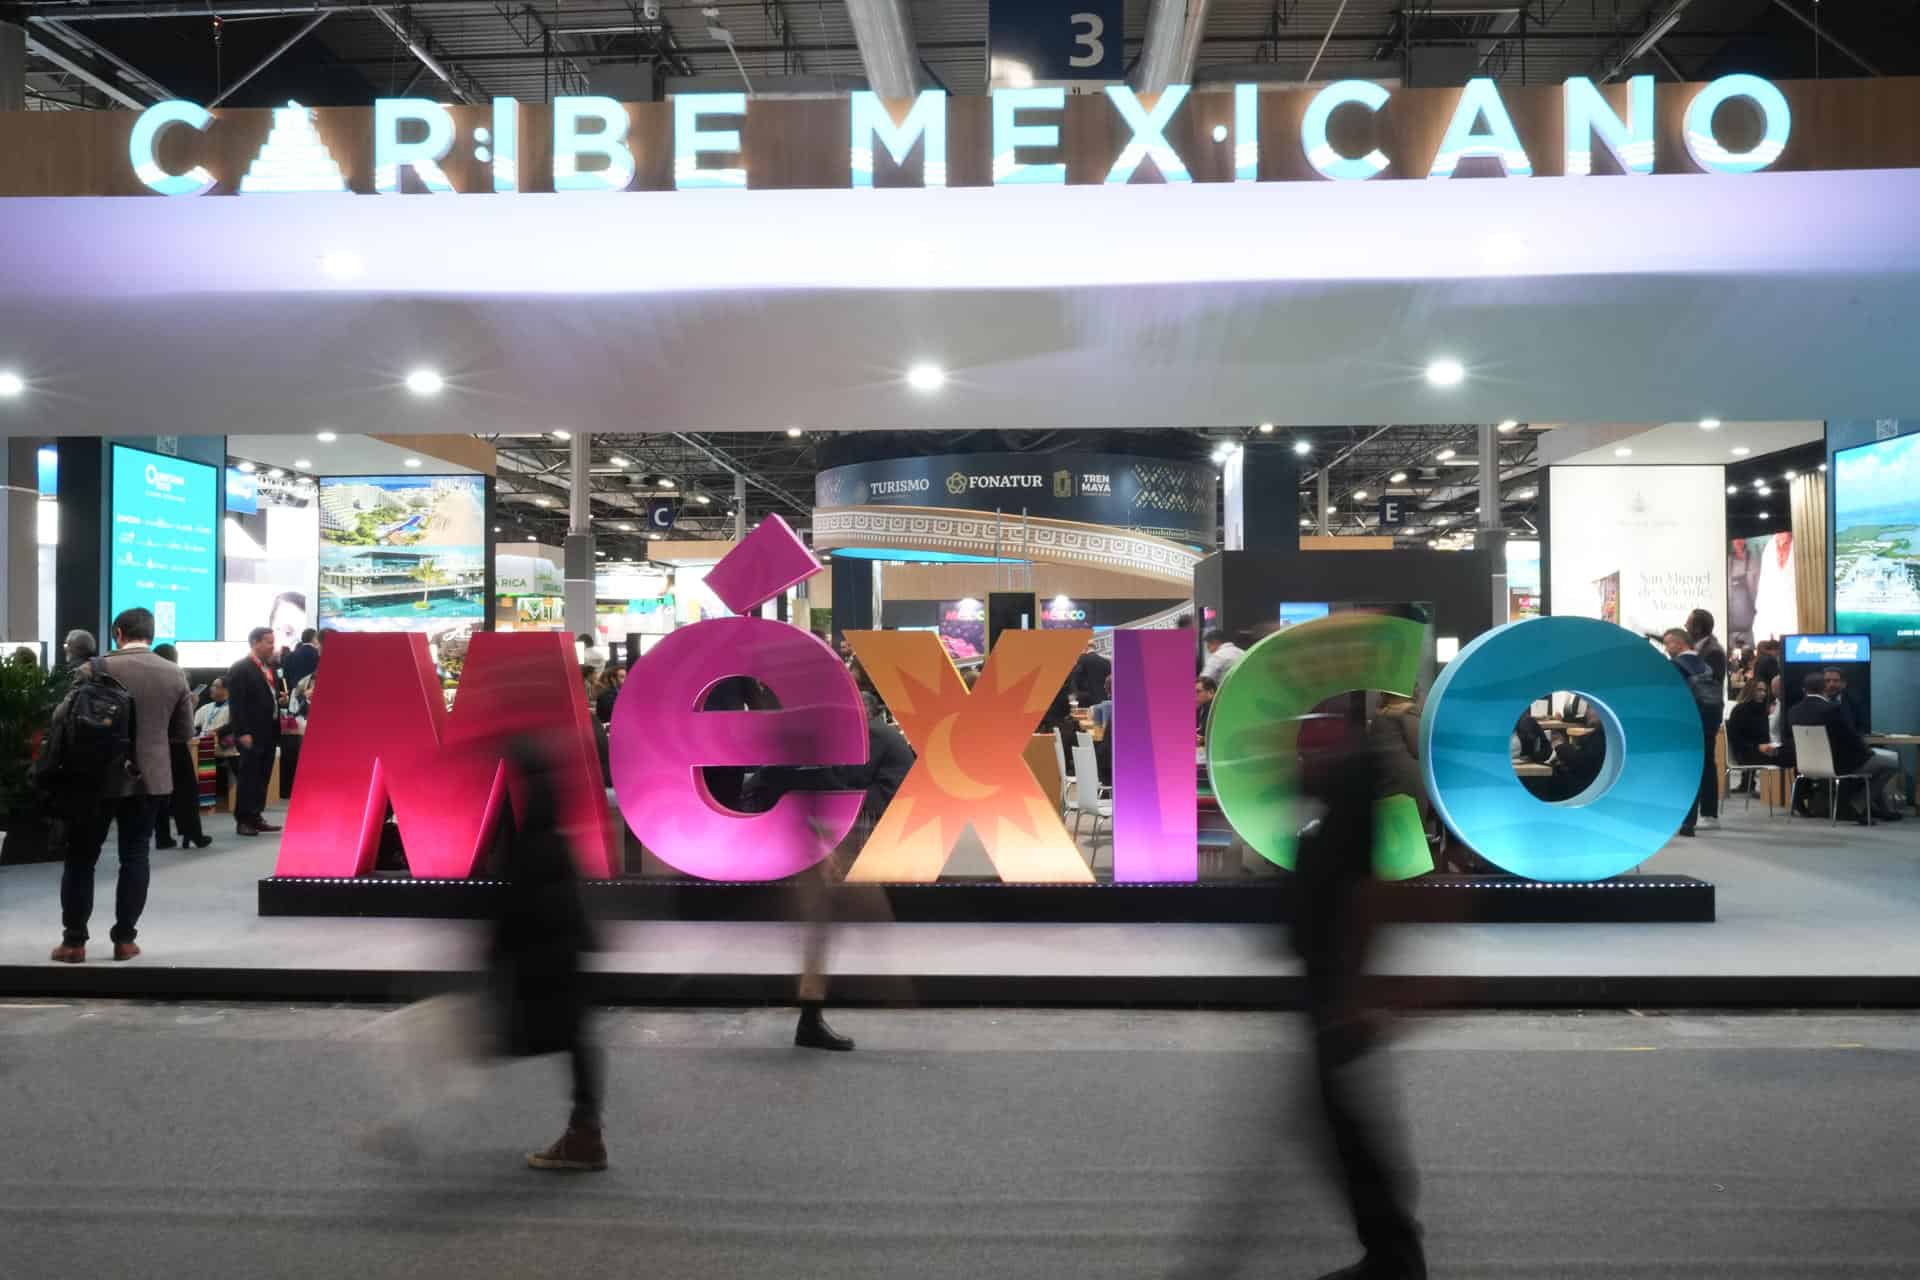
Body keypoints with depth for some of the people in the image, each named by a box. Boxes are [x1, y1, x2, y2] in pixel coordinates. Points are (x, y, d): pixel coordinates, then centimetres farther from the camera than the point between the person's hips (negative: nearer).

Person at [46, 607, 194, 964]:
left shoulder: (100, 668, -10)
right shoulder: (174, 674, -1)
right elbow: (184, 731, 4)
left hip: (100, 776, -2)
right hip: (150, 778, 3)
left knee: (81, 857, 8)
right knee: (135, 856, 9)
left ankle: (74, 941, 10)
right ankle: (125, 939, 9)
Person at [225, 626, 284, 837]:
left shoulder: (269, 668, 15)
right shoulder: (240, 669, -10)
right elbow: (236, 704, -15)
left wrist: (279, 698, 8)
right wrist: (242, 733, -19)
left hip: (269, 732, 8)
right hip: (251, 734, -8)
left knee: (262, 777, 11)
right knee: (249, 777, -3)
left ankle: (256, 816, 18)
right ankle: (243, 820, 4)